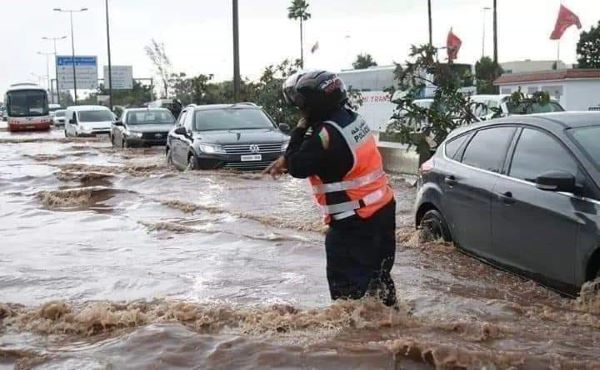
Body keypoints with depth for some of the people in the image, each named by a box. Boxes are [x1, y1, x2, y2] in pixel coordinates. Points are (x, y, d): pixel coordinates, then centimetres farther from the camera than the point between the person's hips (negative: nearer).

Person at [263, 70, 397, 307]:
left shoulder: (327, 134, -25)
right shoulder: (350, 118, 5)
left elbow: (297, 167, -17)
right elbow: (311, 155, 16)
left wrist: (300, 128, -9)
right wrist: (285, 161, 8)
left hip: (355, 221, -9)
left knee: (346, 281, 1)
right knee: (377, 273, 23)